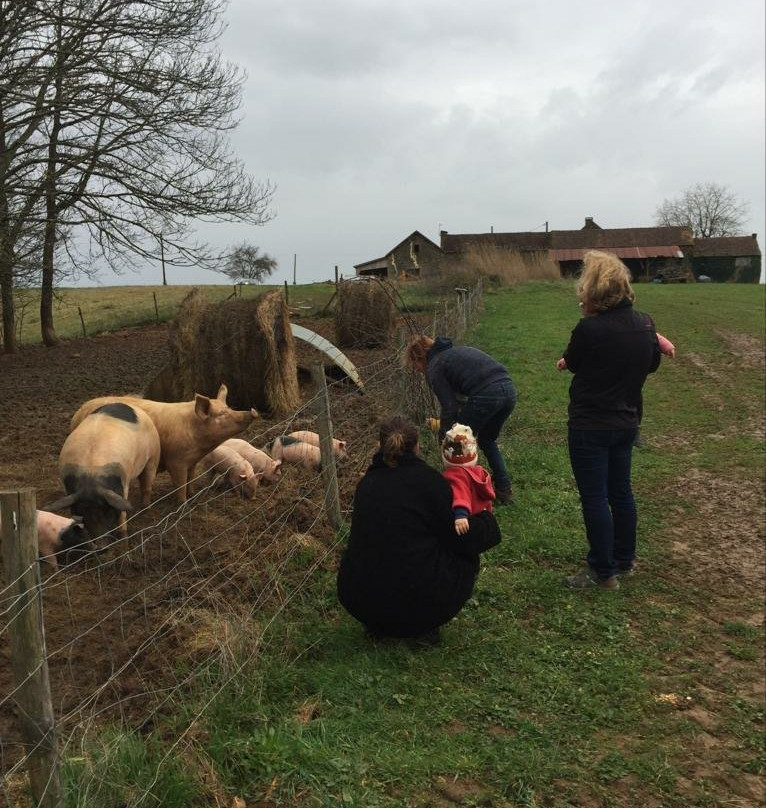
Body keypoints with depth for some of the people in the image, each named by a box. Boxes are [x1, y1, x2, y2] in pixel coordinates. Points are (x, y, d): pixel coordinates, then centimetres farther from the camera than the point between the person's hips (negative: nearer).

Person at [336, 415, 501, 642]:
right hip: (414, 603, -5)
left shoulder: (367, 481, 6)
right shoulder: (426, 478, -11)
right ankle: (425, 627, 7)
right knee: (466, 558, 18)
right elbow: (464, 540, -6)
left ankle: (376, 624, 19)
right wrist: (487, 520, 16)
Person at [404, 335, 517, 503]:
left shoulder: (434, 368, 5)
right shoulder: (458, 350, 29)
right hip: (509, 390, 8)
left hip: (485, 396, -8)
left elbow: (449, 407, -1)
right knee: (488, 440, 28)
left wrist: (443, 438, 9)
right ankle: (504, 489, 28)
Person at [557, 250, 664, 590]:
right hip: (627, 422, 7)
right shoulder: (645, 323, -2)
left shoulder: (589, 329, -23)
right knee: (621, 492, 19)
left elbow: (571, 362, -4)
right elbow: (652, 364, 14)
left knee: (594, 499, 4)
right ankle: (624, 560, 33)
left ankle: (603, 572, 13)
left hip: (590, 427, -7)